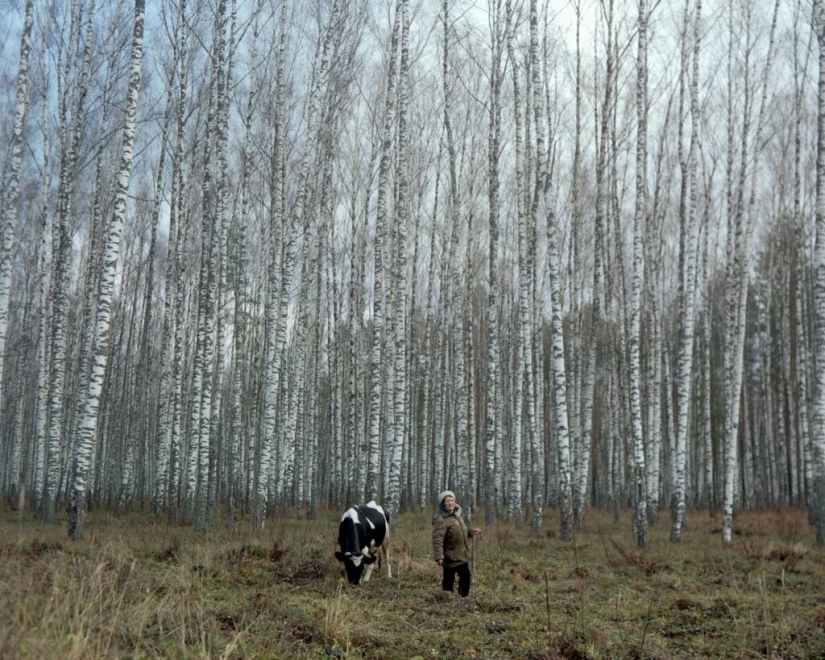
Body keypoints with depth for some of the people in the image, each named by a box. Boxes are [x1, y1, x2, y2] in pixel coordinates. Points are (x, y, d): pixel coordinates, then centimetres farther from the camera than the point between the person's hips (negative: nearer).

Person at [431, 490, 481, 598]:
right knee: (448, 579, 0)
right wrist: (438, 556, -35)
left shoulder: (456, 514, 9)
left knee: (466, 576, 16)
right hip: (450, 556, -9)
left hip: (462, 554, 9)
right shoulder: (441, 519, -21)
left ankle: (464, 597, 31)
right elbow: (437, 539, -28)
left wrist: (471, 532, 7)